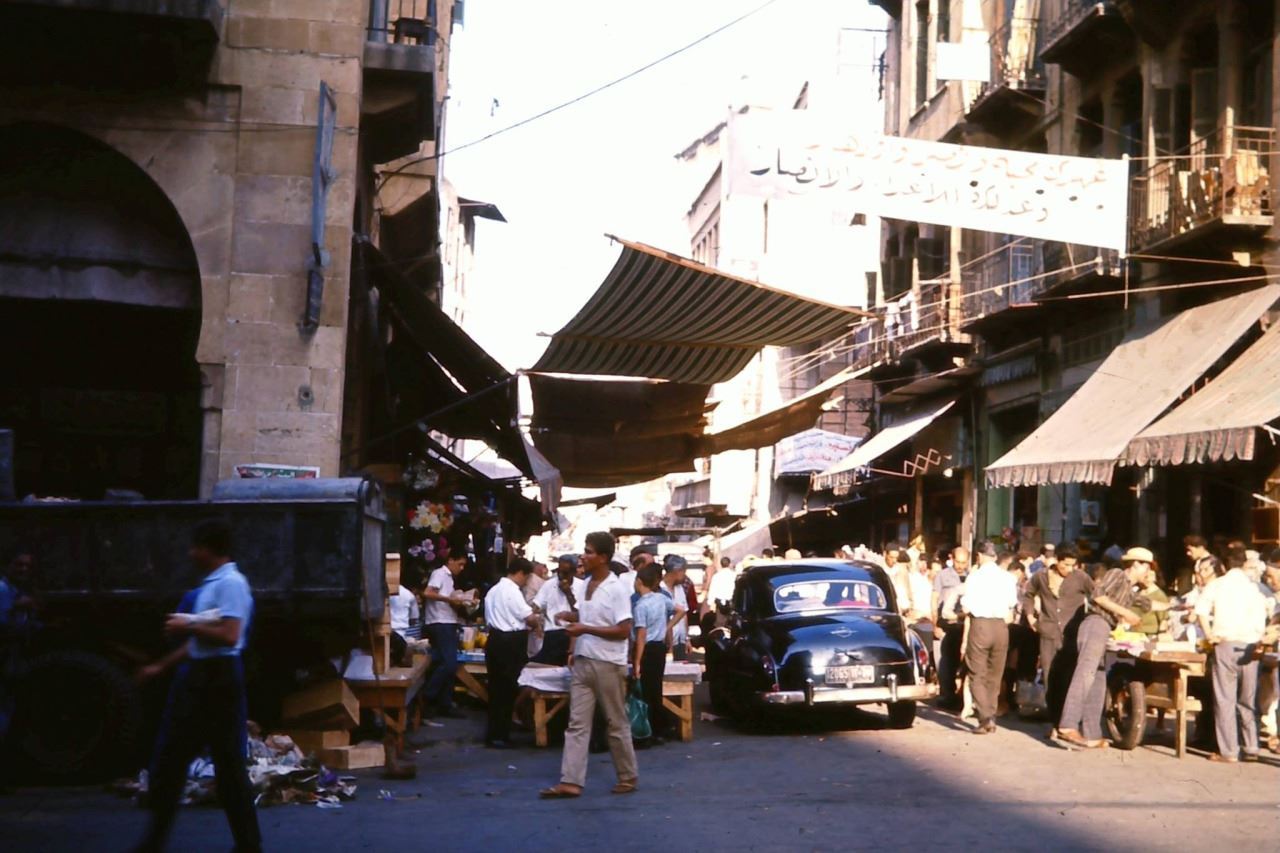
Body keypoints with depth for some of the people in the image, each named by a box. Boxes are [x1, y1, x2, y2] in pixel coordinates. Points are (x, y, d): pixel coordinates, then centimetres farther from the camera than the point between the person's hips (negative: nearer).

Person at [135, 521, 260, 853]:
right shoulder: (210, 584, 16)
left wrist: (188, 626, -14)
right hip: (198, 675, 10)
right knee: (169, 757, 12)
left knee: (228, 763, -3)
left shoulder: (231, 583, -15)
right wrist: (161, 666, 26)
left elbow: (228, 636, -25)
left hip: (218, 677, -10)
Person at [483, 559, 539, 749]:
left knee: (497, 687, 14)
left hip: (495, 639, 10)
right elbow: (530, 618, -17)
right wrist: (537, 620, 6)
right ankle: (498, 736, 1)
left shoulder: (494, 590, 18)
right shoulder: (513, 591, -14)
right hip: (511, 642, -10)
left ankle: (493, 733, 19)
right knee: (508, 689, -2)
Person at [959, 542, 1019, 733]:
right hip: (1001, 626, 3)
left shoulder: (974, 577, -7)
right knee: (994, 676, 15)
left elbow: (966, 608, -6)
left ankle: (985, 718, -12)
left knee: (978, 675, 2)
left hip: (980, 624, -3)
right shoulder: (1008, 578, 2)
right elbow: (1011, 606, 4)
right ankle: (990, 718, 18)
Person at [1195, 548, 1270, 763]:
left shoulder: (1216, 584, 4)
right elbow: (1261, 622, 4)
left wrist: (1209, 634, -3)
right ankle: (1250, 748, 14)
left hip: (1226, 643, -2)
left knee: (1225, 698, 0)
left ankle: (1229, 751, -2)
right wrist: (1258, 641, 13)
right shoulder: (1253, 587, 8)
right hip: (1249, 646, 2)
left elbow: (1201, 610, -9)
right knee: (1247, 699, 12)